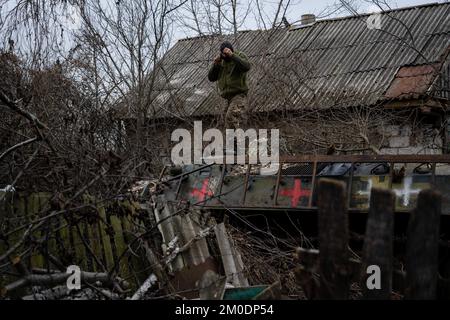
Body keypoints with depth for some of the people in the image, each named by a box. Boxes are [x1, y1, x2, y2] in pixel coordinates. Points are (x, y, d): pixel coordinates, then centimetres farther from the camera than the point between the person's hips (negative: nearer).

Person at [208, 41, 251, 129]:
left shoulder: (240, 56, -1)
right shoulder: (220, 61, 14)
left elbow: (246, 67, -23)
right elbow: (211, 78, 10)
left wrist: (232, 55, -26)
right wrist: (215, 64, -5)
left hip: (239, 95, -7)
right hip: (227, 98, 7)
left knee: (232, 116, -32)